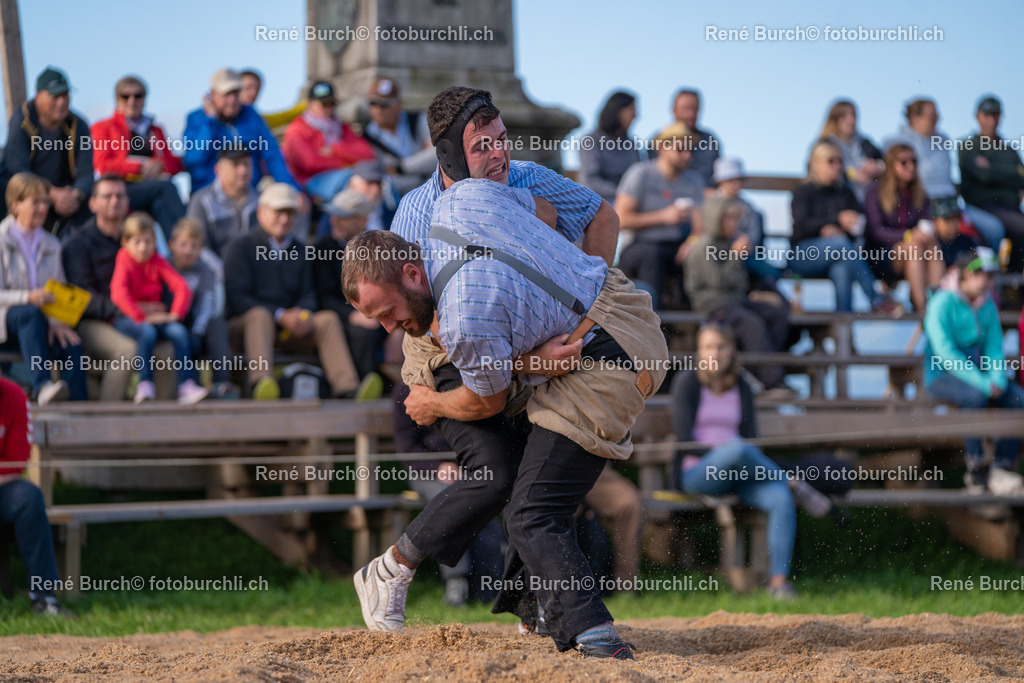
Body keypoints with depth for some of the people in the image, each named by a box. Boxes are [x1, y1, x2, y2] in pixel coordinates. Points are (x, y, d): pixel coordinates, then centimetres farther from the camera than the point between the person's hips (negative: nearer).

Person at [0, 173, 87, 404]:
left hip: (40, 324, 4)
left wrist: (57, 322, -9)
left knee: (72, 344, -28)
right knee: (30, 314, -39)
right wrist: (28, 298, -27)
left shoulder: (51, 245, 16)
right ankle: (42, 386, -52)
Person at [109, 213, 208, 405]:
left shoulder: (158, 262, 10)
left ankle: (186, 386, -30)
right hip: (127, 318, -4)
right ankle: (145, 385, -31)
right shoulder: (125, 261, -2)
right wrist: (142, 317, -26)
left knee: (179, 331, -26)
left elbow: (182, 288, -1)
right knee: (148, 332, -37)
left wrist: (175, 314, -17)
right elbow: (119, 293, -18)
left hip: (155, 316, 4)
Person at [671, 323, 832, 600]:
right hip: (696, 473, -4)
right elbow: (684, 436, -8)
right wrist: (720, 453, -17)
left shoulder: (741, 388, 14)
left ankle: (778, 579, -29)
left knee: (781, 498, -28)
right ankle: (794, 483, -19)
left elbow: (751, 437, 9)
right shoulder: (687, 382, 1)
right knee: (736, 449, -39)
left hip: (736, 474, 4)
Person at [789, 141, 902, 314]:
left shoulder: (845, 192, 19)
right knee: (840, 243, -34)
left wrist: (838, 231, -15)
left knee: (841, 270, -35)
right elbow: (802, 226, -11)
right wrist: (838, 219, -21)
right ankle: (876, 299, -35)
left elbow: (859, 225, 8)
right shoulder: (803, 192, 6)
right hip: (804, 256, -3)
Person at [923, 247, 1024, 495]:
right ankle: (976, 467, -28)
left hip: (978, 372, 6)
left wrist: (997, 378, -13)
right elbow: (945, 352, -19)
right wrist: (981, 382, -25)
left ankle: (1002, 470, -19)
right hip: (943, 374, -6)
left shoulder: (987, 304, 11)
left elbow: (995, 345, 8)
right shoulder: (942, 303, -11)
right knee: (976, 396, -38)